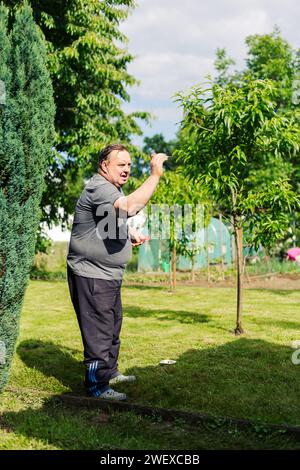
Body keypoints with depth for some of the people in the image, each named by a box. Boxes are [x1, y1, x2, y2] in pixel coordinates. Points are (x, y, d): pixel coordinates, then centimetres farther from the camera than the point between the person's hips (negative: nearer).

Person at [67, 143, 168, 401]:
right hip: (92, 275, -11)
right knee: (99, 331, -4)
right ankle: (97, 386, 7)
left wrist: (131, 233, 16)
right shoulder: (99, 188, -20)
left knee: (113, 326, 22)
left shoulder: (114, 188, 15)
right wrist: (155, 175, -37)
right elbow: (130, 207, -40)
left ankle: (110, 372, 37)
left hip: (109, 274, 11)